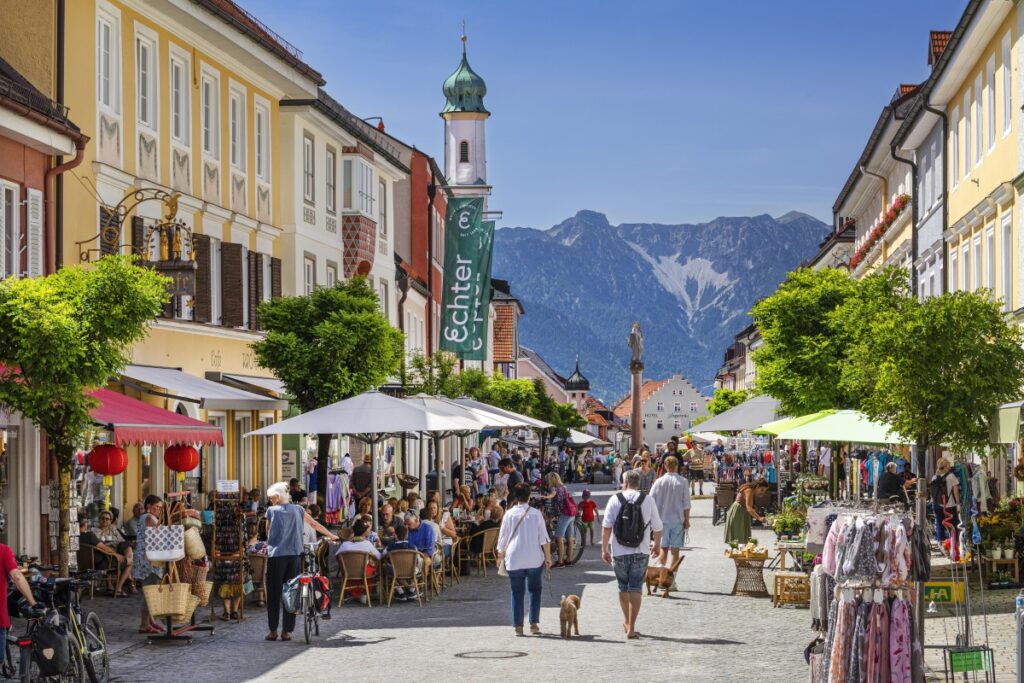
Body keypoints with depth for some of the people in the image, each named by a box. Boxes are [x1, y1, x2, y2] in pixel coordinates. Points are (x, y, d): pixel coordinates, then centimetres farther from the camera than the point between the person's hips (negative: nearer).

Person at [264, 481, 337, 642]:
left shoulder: (271, 511, 4)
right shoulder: (297, 510, 11)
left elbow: (268, 532, 13)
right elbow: (315, 524, 17)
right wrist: (331, 536, 29)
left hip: (276, 555, -2)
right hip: (295, 555, 2)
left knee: (274, 593, 4)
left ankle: (273, 630, 4)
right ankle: (287, 630, 4)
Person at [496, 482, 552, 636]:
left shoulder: (509, 514, -1)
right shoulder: (536, 513, -3)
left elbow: (503, 538, 4)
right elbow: (544, 538, -4)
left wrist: (500, 556, 16)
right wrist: (548, 556, 4)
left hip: (514, 560, 0)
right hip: (534, 559, 0)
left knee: (517, 593, 6)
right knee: (535, 590, 14)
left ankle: (518, 626, 4)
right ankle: (534, 623, 8)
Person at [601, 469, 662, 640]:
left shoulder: (615, 499, -4)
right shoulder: (648, 500, -2)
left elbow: (606, 526, -8)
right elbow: (657, 527, 3)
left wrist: (604, 549, -2)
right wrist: (657, 545, 20)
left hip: (619, 552, 1)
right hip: (640, 552, -1)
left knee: (623, 588, 17)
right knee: (635, 589, 2)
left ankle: (627, 623, 31)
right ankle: (631, 628, -3)